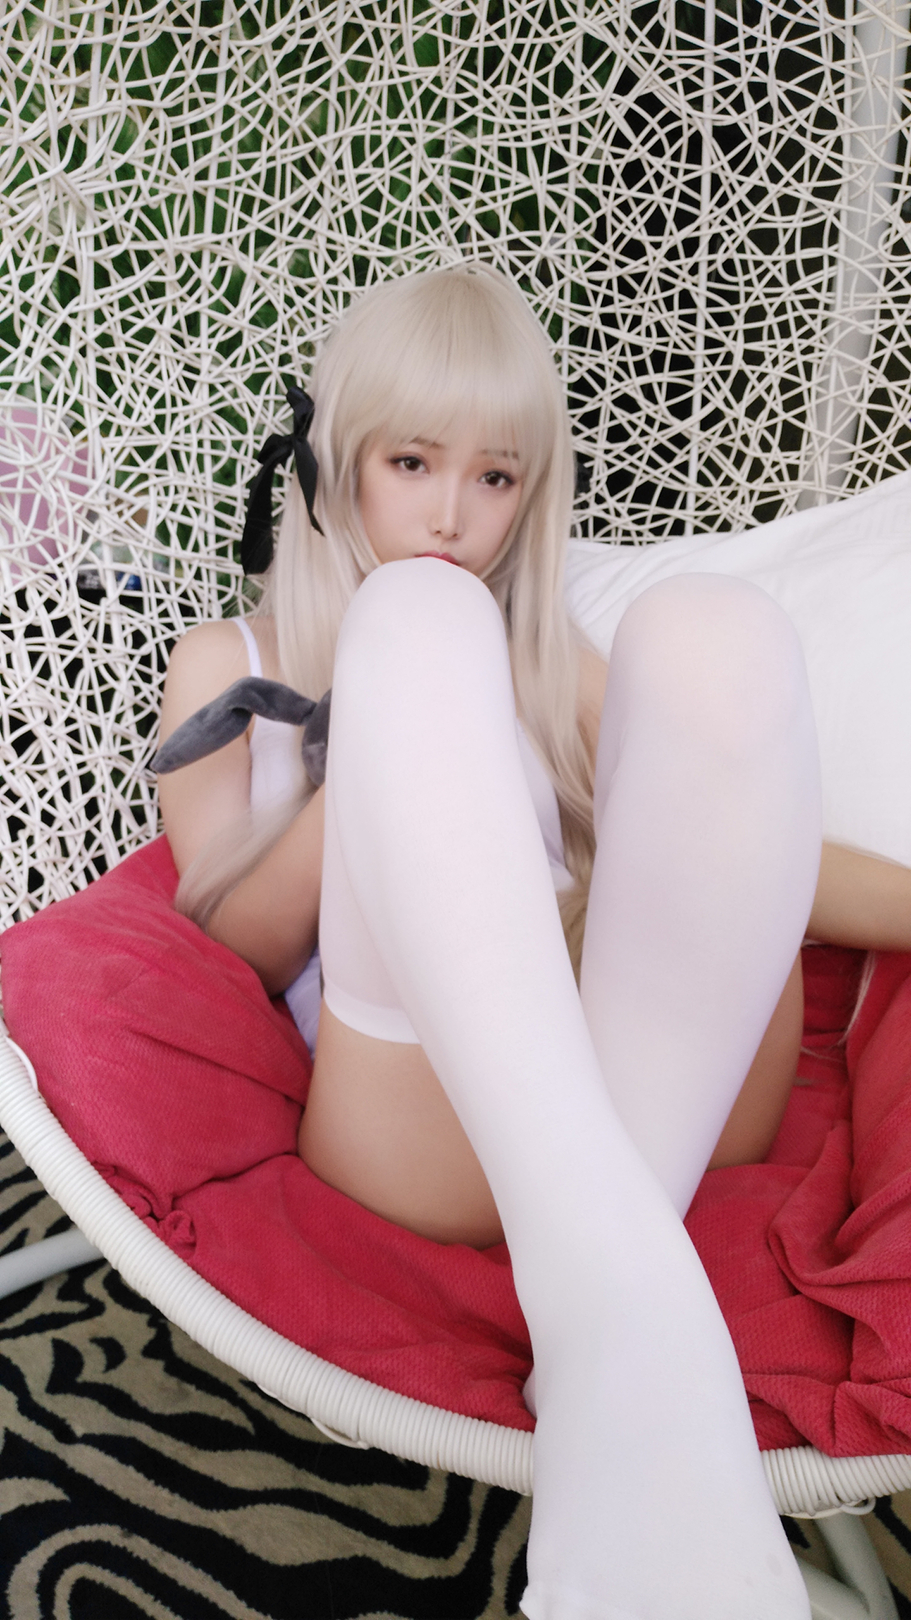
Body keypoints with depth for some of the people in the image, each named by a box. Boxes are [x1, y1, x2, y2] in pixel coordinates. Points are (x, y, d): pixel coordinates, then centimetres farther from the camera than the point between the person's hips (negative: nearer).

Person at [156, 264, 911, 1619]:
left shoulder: (550, 659, 29)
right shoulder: (230, 665, 22)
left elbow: (726, 839, 18)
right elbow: (226, 951, 10)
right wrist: (379, 772, -6)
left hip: (672, 1081, 3)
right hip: (420, 1096, -2)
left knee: (712, 629, -18)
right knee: (421, 615, -22)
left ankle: (611, 1239, -32)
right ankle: (615, 1297, -42)